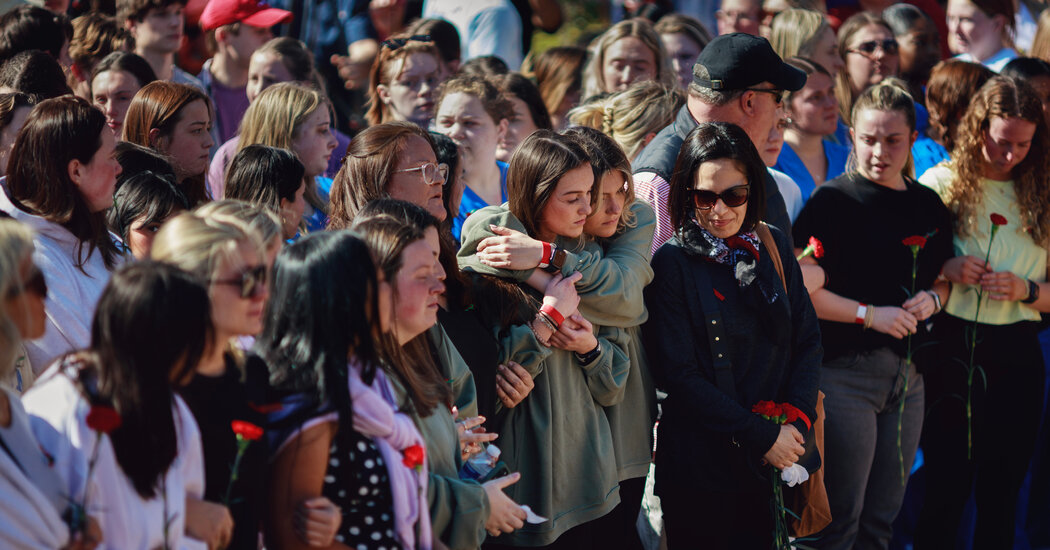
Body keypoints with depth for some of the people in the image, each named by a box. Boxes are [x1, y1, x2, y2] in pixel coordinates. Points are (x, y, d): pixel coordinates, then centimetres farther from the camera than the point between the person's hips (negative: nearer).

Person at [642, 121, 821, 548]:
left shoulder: (774, 248, 5)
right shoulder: (672, 264, -10)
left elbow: (808, 340, 7)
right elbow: (679, 375, -13)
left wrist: (796, 421, -9)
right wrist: (762, 436, -15)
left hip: (779, 460, 4)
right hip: (703, 464, -4)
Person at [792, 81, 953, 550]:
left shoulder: (928, 206, 10)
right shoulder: (833, 201, -7)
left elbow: (944, 279, 21)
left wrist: (932, 298, -1)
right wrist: (870, 314, -19)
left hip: (908, 376, 6)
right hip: (845, 370, -6)